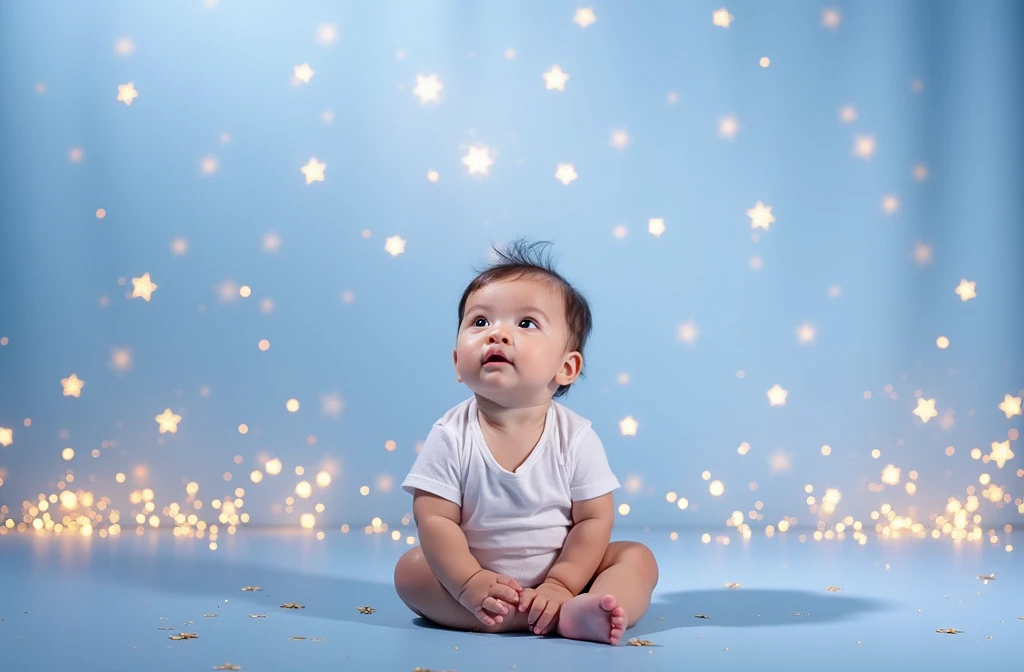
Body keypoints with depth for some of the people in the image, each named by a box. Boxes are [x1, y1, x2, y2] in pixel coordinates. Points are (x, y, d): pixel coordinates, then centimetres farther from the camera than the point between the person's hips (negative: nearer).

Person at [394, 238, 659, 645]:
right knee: (411, 569, -23)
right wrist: (470, 584, -27)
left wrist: (559, 585, -22)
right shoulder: (451, 436, -10)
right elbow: (435, 520, -14)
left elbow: (594, 520, -10)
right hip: (477, 578, 0)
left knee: (637, 558, -14)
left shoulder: (576, 438, -10)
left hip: (560, 576, 0)